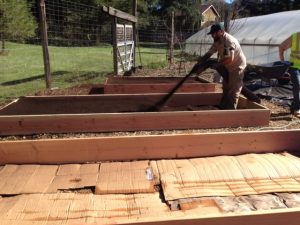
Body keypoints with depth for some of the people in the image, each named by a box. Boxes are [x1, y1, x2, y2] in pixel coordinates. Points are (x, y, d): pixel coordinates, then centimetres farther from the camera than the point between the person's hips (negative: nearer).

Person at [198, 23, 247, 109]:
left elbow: (230, 59, -36)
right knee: (225, 89, 18)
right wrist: (199, 63, -5)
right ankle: (223, 108, 31)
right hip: (228, 68, 10)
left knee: (233, 92, -6)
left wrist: (218, 65, -23)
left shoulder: (229, 41, -28)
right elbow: (209, 53, 6)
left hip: (237, 68, -10)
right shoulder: (217, 41, 1)